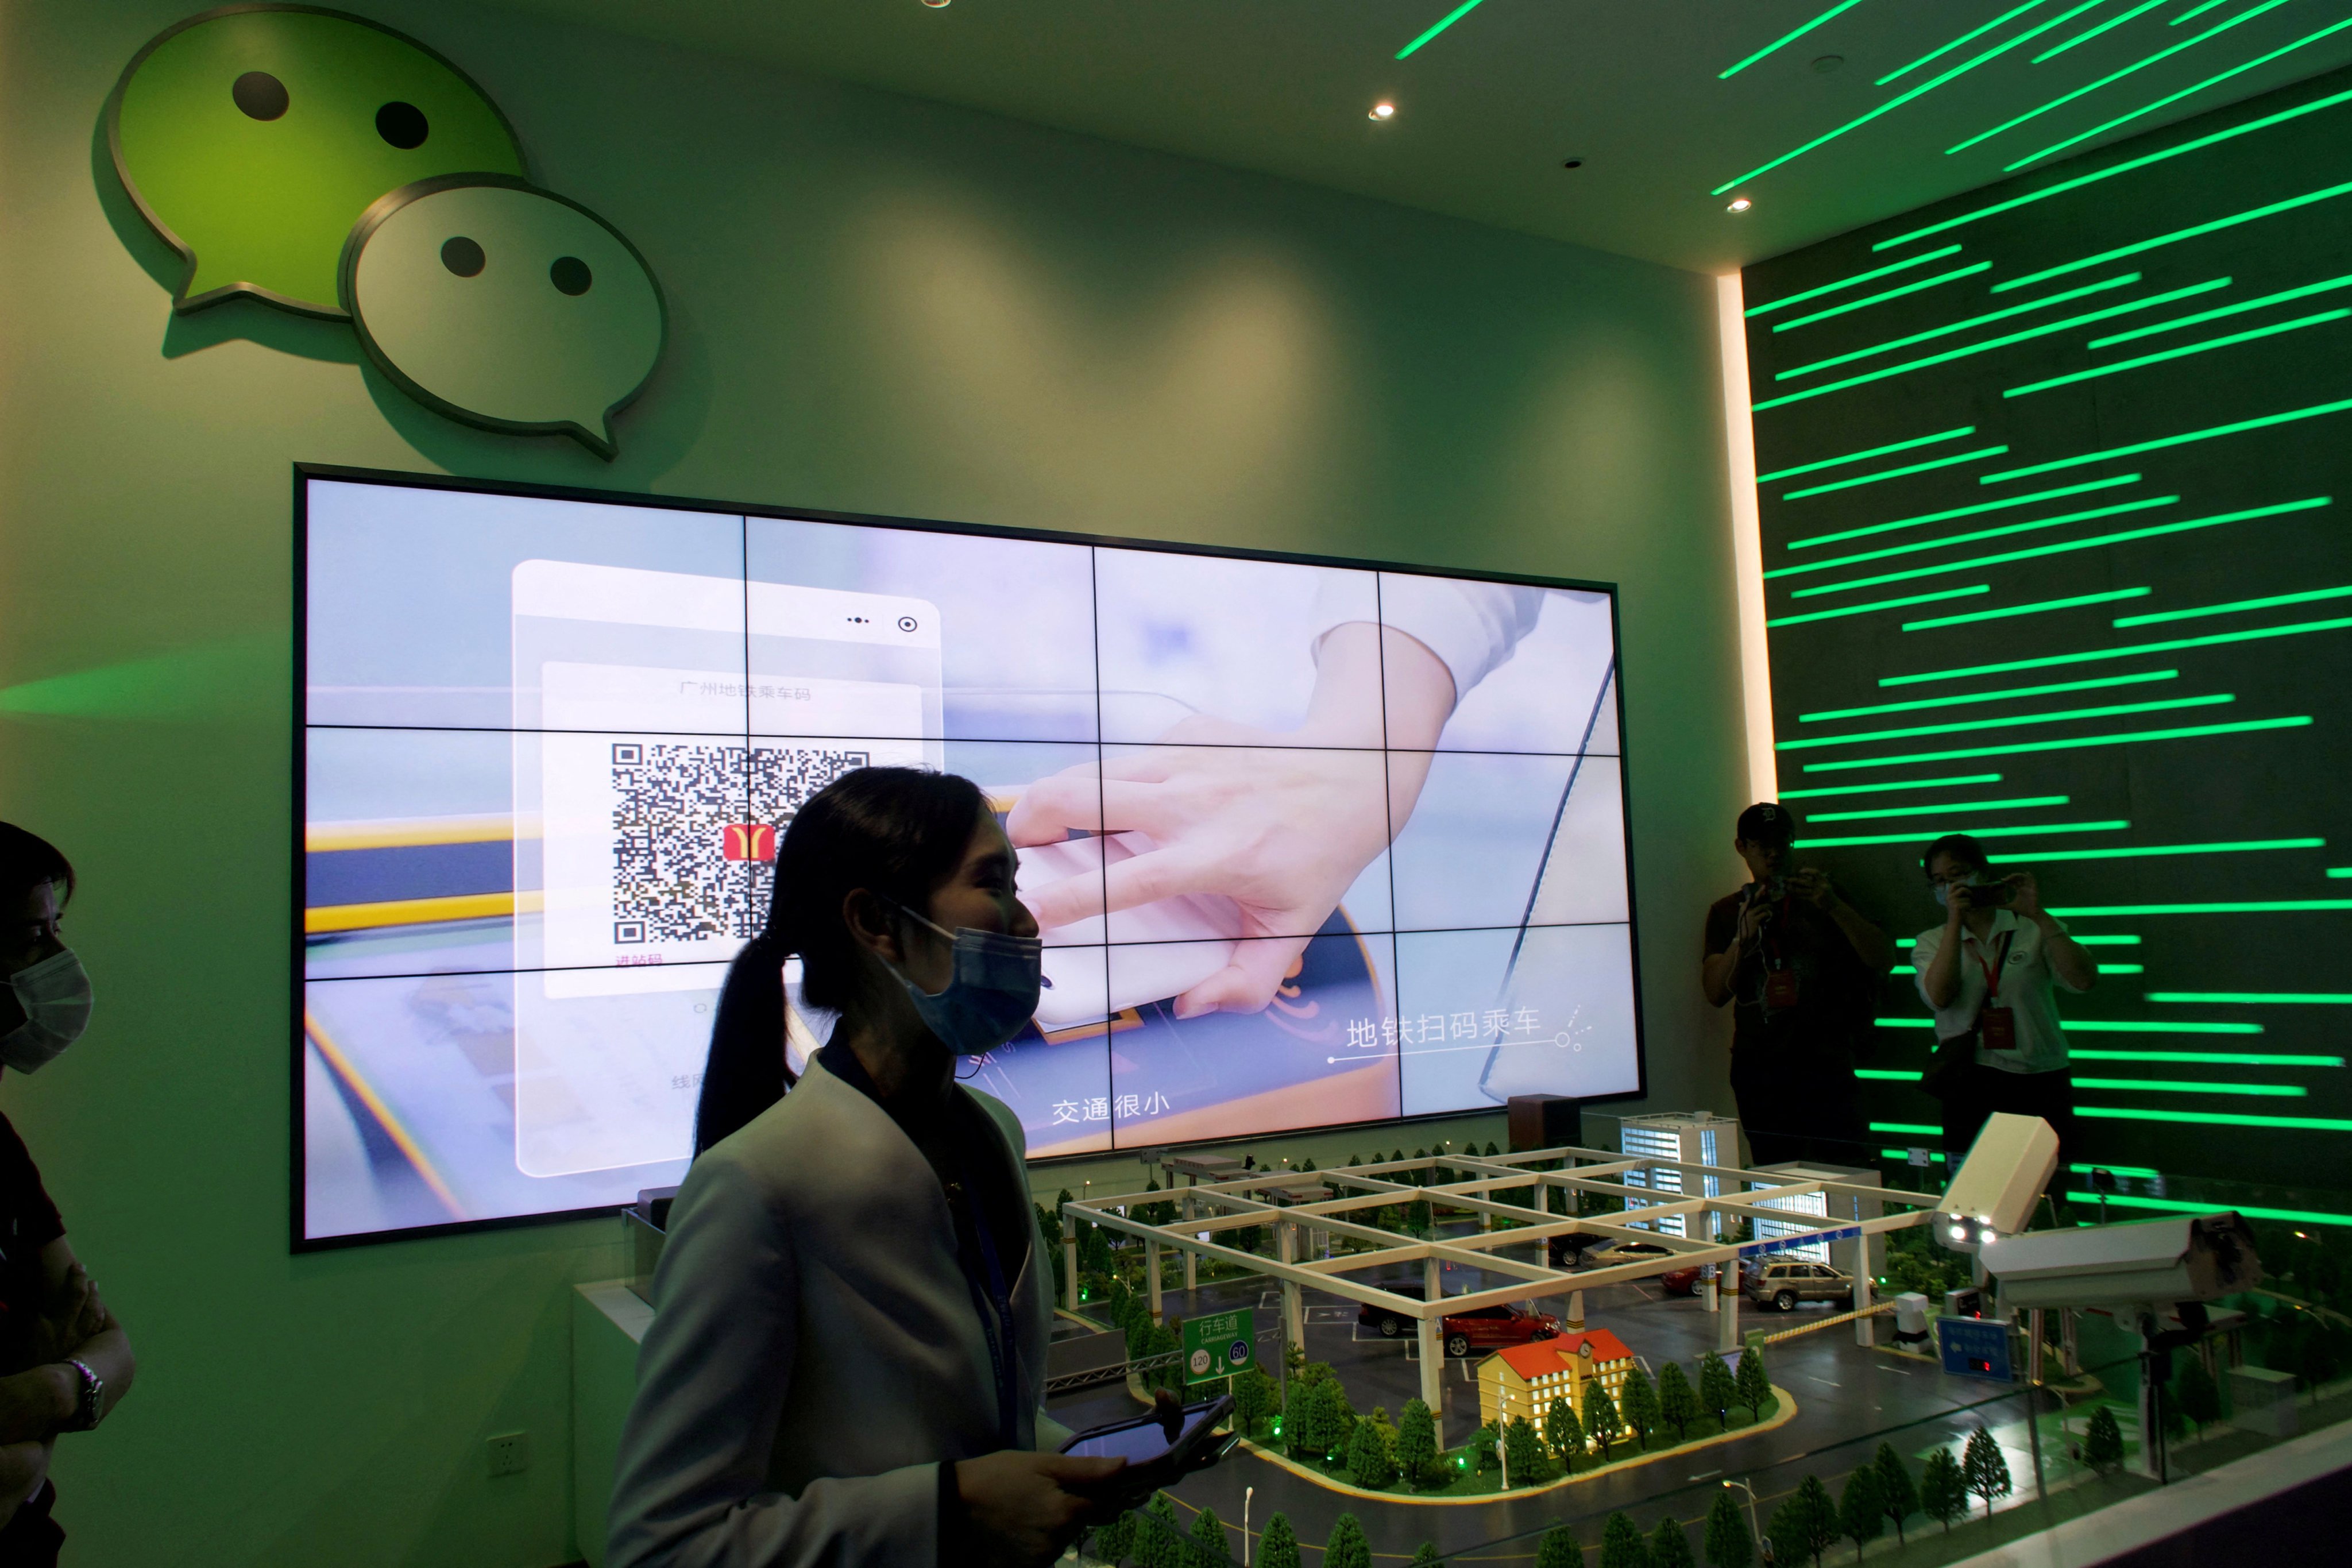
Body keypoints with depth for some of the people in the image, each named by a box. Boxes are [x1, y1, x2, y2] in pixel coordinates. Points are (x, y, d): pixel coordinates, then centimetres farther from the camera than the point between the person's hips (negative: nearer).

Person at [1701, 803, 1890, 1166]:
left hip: (1824, 1065, -2)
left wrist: (1834, 907, -16)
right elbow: (1715, 994, 4)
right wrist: (1742, 939, -12)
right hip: (1757, 1065, 2)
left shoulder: (1821, 896, 10)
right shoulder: (1726, 912, 14)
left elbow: (1882, 959, -2)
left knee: (1840, 1171, -11)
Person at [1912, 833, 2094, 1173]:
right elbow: (1939, 997, -10)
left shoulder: (2034, 930, 8)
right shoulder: (1931, 942, 10)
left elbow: (2084, 980, -8)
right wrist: (1955, 921, -12)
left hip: (2041, 1084, 0)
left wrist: (2037, 914, -11)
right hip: (1972, 1090, 0)